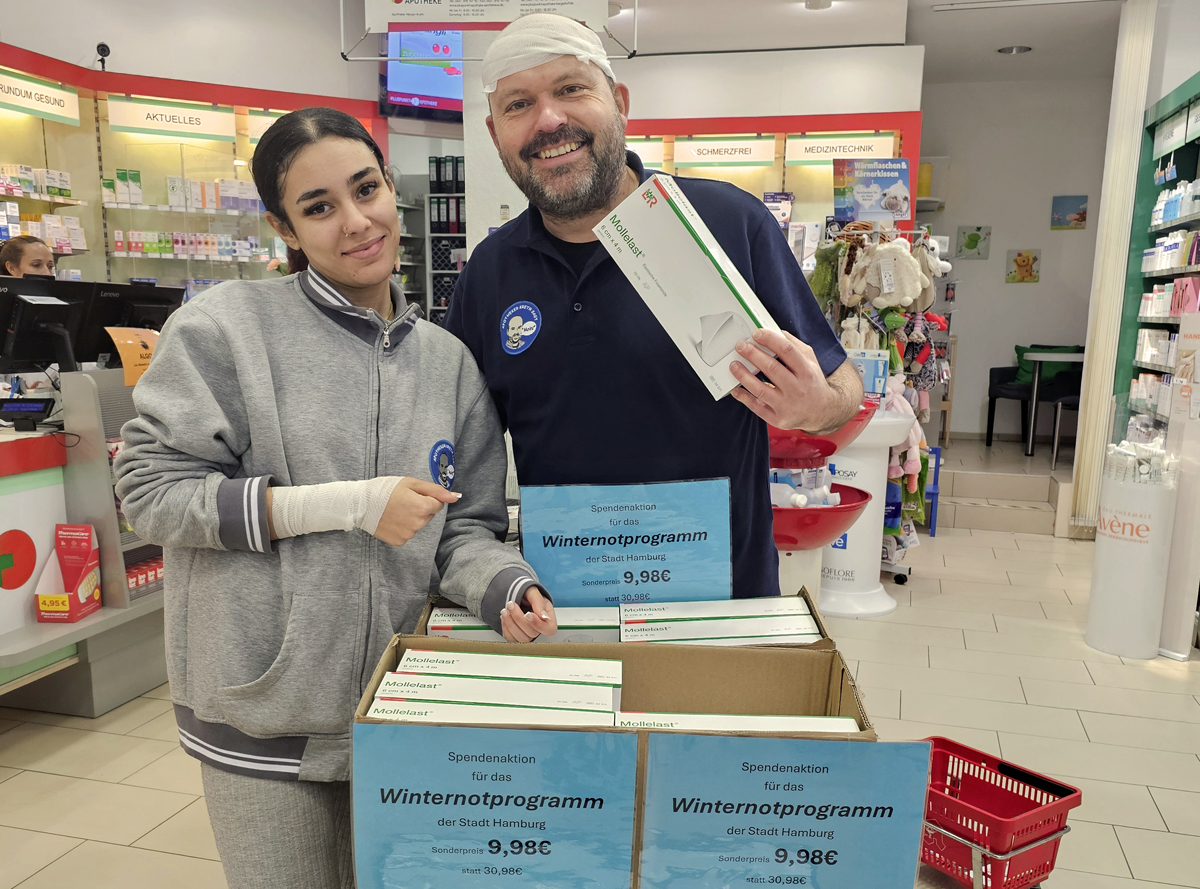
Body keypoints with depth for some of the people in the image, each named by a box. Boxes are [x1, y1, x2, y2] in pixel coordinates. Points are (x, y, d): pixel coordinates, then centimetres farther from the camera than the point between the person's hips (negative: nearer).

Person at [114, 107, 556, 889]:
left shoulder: (449, 361, 1)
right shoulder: (227, 325, -10)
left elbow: (464, 525, 3)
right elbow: (150, 490, -13)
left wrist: (503, 587, -19)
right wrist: (352, 505, -20)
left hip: (401, 708, 4)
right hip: (263, 715, -3)